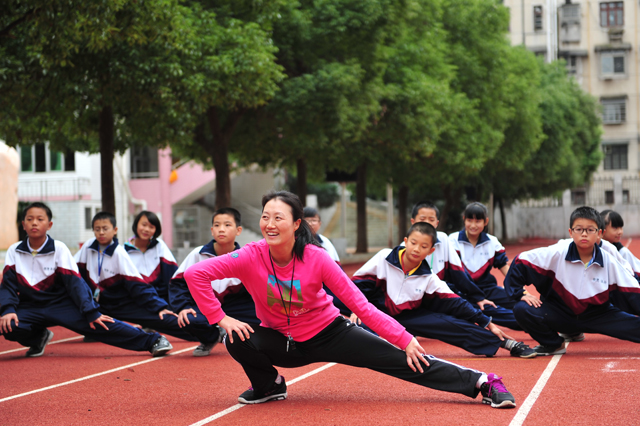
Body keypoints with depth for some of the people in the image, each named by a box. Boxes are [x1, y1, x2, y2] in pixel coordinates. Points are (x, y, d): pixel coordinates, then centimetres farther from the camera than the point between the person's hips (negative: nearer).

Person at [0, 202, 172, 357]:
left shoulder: (58, 249, -6)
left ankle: (152, 340, -18)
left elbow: (74, 283, -9)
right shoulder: (14, 251, 0)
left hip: (61, 304, -2)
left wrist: (91, 312, -19)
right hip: (29, 308, 2)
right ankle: (38, 337, 7)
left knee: (98, 323, -23)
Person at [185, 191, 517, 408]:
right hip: (281, 341, 2)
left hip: (328, 334, -2)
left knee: (402, 360, -13)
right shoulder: (251, 257, -22)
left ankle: (481, 382, -6)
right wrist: (220, 318, -24)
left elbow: (359, 303, -19)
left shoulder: (316, 258, -24)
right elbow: (195, 274, -20)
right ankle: (269, 386, 6)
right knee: (238, 341, -25)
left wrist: (404, 339, -20)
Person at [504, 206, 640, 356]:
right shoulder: (557, 253, -15)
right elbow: (520, 262, -9)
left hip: (596, 316, -1)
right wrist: (520, 293, -12)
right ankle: (555, 345, -1)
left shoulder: (609, 262, -9)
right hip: (560, 314, 1)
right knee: (522, 310, -23)